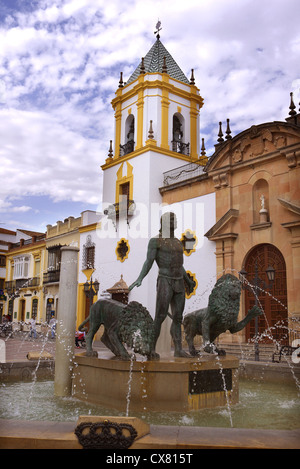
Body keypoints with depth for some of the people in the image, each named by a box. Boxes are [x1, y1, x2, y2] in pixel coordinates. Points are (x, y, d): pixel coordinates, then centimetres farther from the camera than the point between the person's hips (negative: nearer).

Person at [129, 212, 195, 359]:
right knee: (160, 317, -10)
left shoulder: (176, 242, 18)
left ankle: (178, 349, 9)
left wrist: (188, 281, 27)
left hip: (178, 284, 6)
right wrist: (139, 279, -26)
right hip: (165, 283, -6)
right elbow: (148, 262, -11)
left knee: (178, 318, 4)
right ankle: (151, 349, -1)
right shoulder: (155, 241, -3)